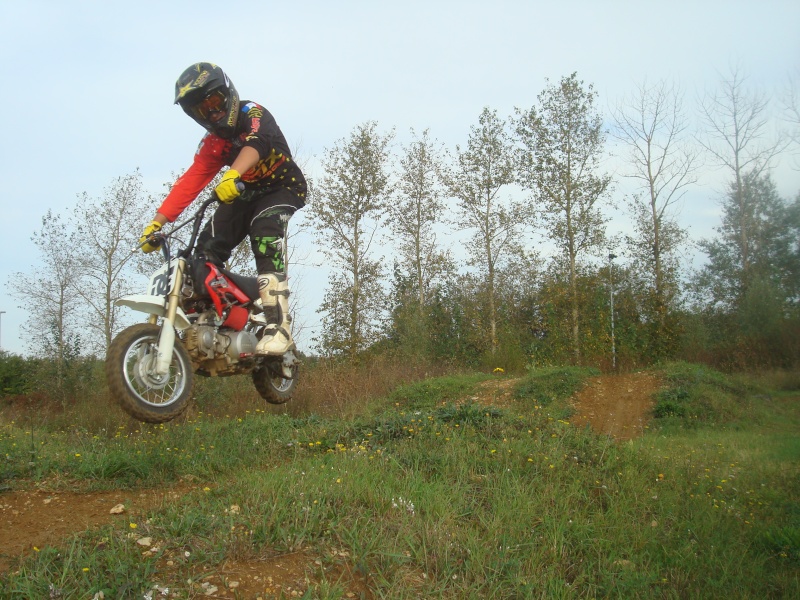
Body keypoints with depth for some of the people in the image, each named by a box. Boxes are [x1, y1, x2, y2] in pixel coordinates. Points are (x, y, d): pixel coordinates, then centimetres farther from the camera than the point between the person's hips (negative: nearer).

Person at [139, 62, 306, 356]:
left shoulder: (253, 113, -14)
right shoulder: (212, 142, 5)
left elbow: (256, 143, -37)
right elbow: (191, 181, -3)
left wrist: (232, 175, -57)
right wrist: (157, 222, -13)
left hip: (284, 187, -7)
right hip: (246, 193, 7)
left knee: (263, 230, -35)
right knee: (207, 247, -12)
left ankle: (279, 325, -42)